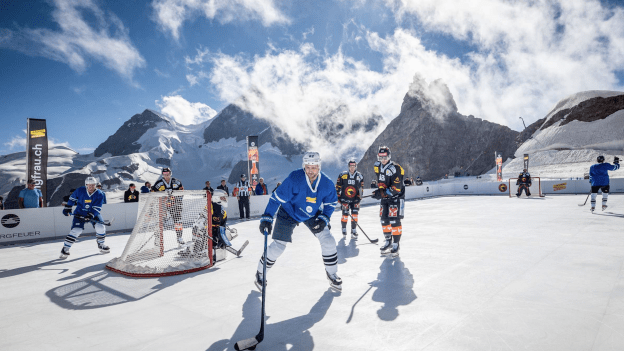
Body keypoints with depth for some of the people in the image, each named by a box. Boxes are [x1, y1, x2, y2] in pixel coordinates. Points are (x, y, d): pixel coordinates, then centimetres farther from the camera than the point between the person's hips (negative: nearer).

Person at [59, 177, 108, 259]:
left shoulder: (99, 194, -14)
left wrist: (90, 215, -32)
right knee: (76, 230, -18)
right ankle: (65, 248, -5)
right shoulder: (80, 191, -12)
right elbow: (72, 198, 7)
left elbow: (97, 208, -18)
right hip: (80, 213, -1)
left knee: (100, 227, -16)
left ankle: (101, 244, 9)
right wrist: (67, 208, 7)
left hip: (94, 214, 1)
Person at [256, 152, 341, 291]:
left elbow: (330, 204, -2)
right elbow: (277, 197, -27)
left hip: (312, 214, 4)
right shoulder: (294, 179, -32)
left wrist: (323, 219, -17)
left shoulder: (327, 183, -19)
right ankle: (260, 273, 21)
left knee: (328, 241, -6)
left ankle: (332, 274, 17)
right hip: (288, 214, -3)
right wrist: (267, 218, -31)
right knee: (278, 247, -5)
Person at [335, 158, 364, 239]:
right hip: (344, 199, -1)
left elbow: (361, 189, 7)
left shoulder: (360, 176, 2)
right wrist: (338, 197, -1)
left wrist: (358, 198, -1)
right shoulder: (342, 175, -3)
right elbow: (337, 187, 2)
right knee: (345, 215, -4)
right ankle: (344, 229, 19)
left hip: (355, 200, 2)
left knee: (354, 215, -4)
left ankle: (353, 232, 5)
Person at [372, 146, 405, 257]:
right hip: (385, 198, 7)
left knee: (394, 221, -11)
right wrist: (380, 190, 1)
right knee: (384, 220, 7)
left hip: (396, 197, -7)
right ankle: (388, 242, 22)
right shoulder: (377, 166, 3)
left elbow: (396, 188, -23)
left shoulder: (395, 168, -20)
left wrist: (382, 193, -26)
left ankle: (395, 245, -2)